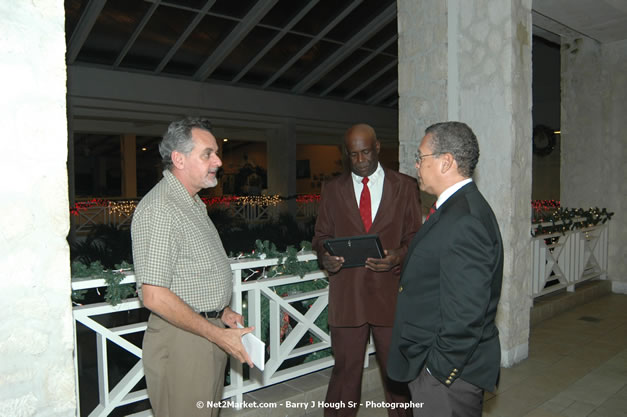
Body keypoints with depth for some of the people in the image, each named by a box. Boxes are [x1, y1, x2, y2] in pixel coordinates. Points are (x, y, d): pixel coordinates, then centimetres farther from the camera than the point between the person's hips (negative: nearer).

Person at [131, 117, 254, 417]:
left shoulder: (192, 203, 12)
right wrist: (218, 334, -21)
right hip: (182, 339, -9)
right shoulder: (159, 209, -21)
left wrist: (222, 311, 10)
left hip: (209, 330, 9)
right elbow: (155, 296, -25)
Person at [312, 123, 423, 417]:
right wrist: (325, 255, -10)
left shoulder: (405, 186, 5)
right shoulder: (333, 189, 9)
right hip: (346, 293, 1)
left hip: (390, 291, 0)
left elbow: (415, 236, 5)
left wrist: (399, 256, -16)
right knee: (346, 369, 8)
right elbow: (321, 235, 12)